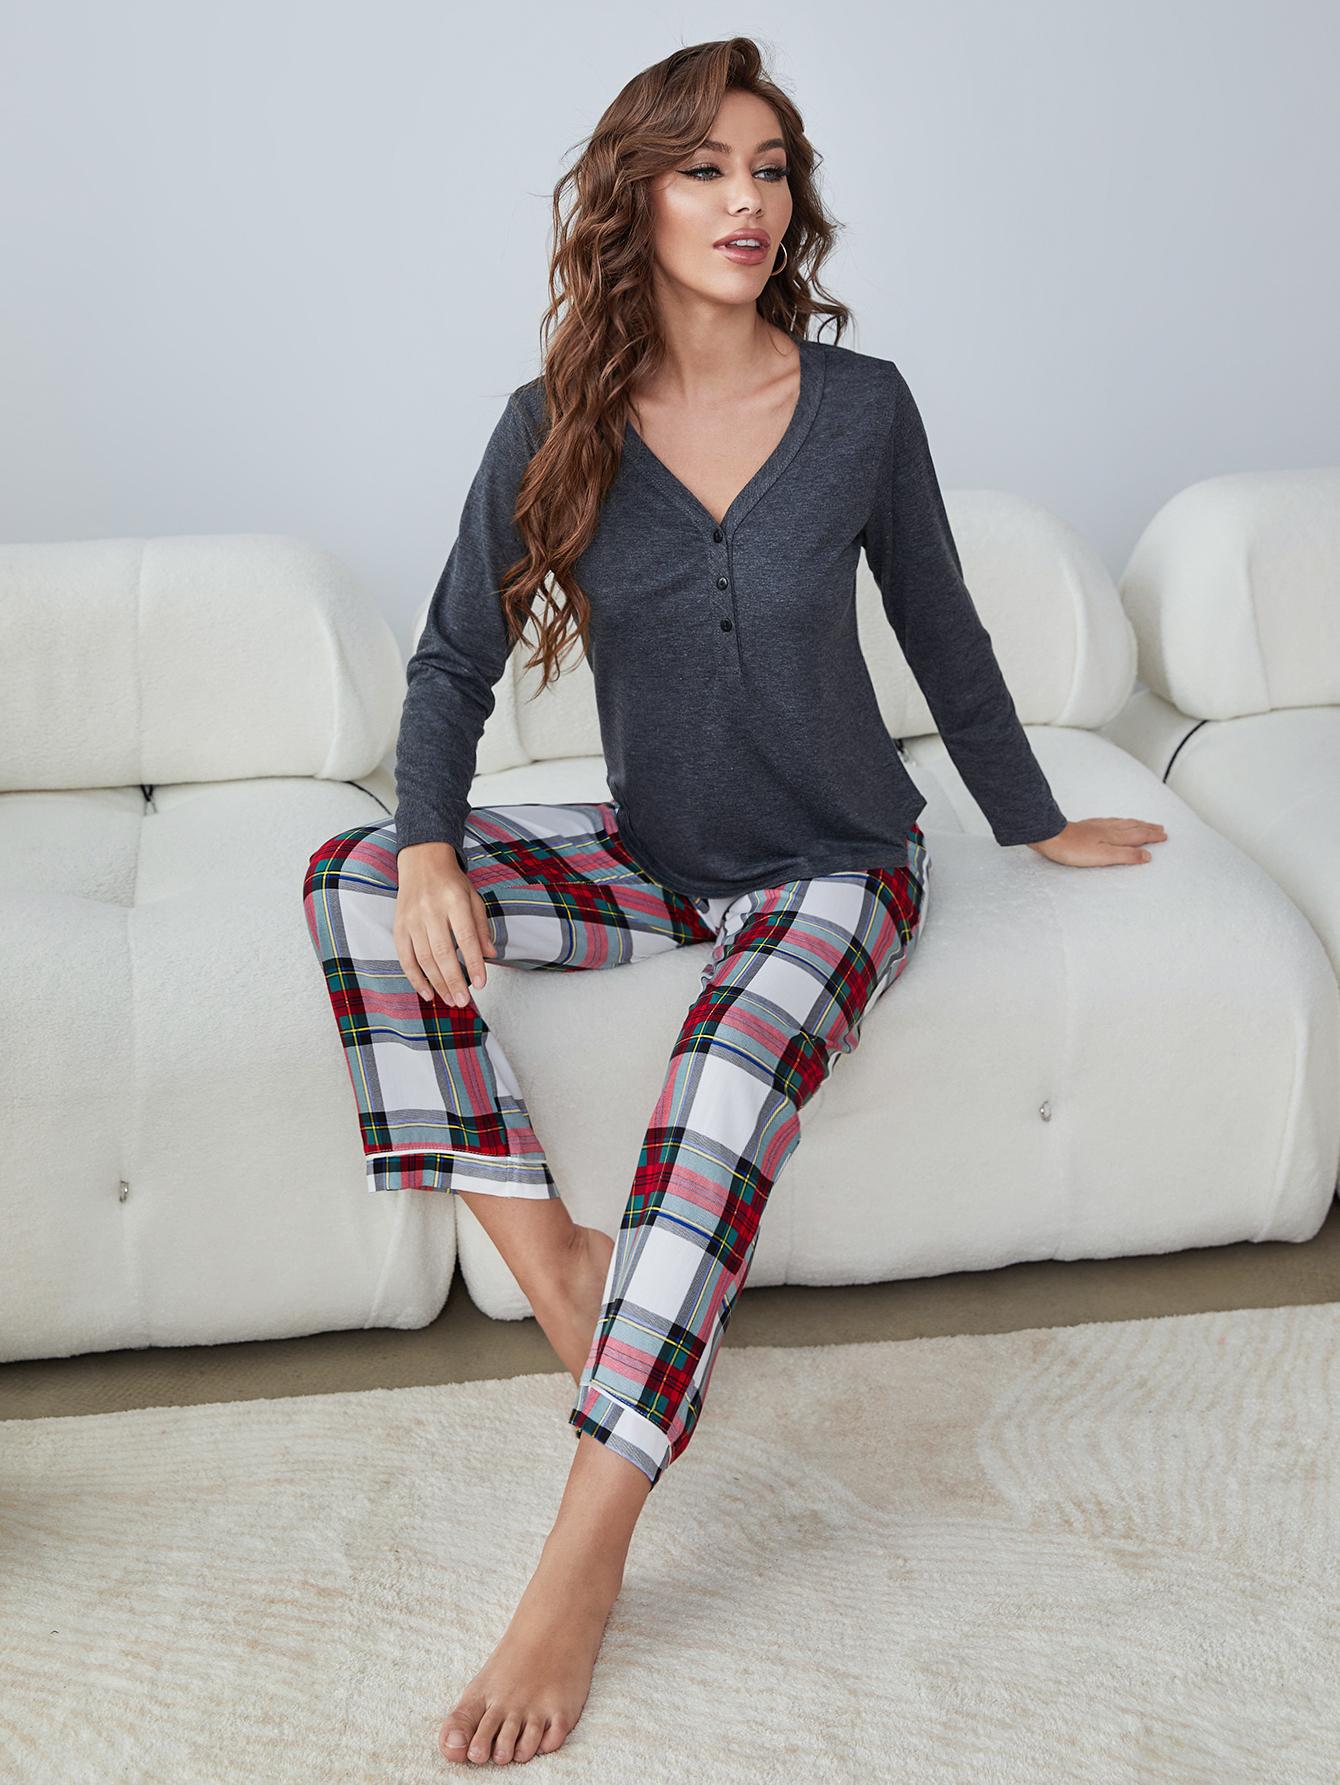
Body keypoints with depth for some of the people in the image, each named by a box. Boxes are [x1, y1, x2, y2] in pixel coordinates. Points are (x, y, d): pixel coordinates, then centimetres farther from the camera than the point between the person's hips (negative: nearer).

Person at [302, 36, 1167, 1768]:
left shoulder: (861, 407, -6)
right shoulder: (553, 427, -4)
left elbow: (943, 639, 6)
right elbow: (453, 663, -1)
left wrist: (1040, 826, 16)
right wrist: (428, 848, -19)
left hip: (835, 866, -3)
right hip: (647, 852, 3)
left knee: (723, 1091, -33)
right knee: (351, 880, -17)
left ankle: (582, 1561, -28)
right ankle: (550, 1256, -14)